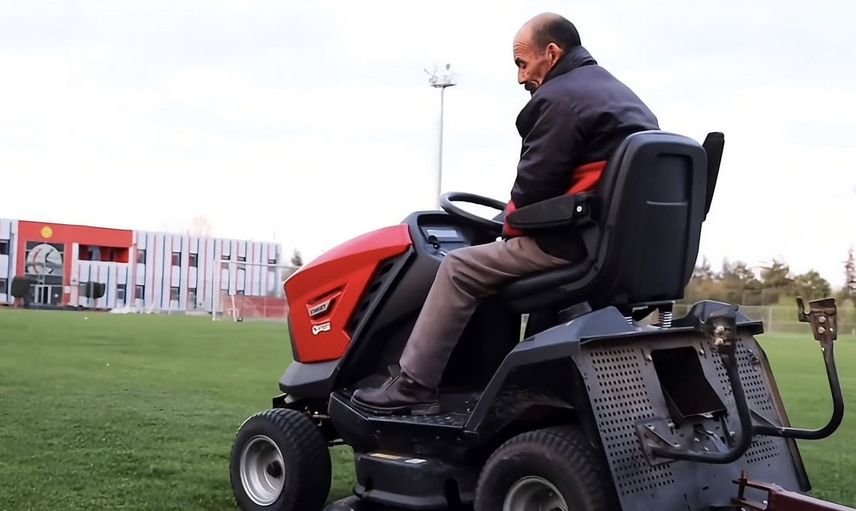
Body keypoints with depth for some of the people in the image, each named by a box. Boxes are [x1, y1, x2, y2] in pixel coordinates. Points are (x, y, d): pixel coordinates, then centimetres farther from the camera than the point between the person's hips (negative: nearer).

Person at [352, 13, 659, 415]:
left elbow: (534, 184, -15)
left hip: (575, 243, -10)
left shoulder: (559, 98, -11)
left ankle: (412, 386, 1)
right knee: (504, 251, 29)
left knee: (460, 267, -2)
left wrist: (510, 227, 5)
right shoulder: (620, 96, 20)